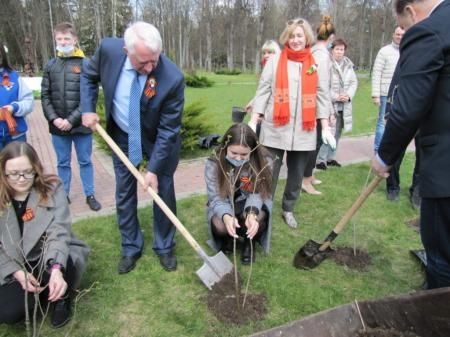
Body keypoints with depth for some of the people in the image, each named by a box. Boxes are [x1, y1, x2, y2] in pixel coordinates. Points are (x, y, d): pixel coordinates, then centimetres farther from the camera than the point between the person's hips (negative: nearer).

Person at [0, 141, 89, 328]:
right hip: (16, 268, 3)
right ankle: (43, 292, 14)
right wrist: (17, 273, -19)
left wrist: (56, 269, -41)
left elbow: (59, 231, -24)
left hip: (54, 258, -2)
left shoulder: (52, 188, -13)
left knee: (62, 267, -36)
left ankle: (61, 297, 0)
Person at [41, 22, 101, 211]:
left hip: (80, 125, -3)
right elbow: (45, 96, 5)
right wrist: (54, 119, -10)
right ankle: (63, 195, 27)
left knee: (85, 161, 9)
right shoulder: (50, 66, 7)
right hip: (58, 126, 3)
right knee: (63, 163, 13)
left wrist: (72, 120, -15)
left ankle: (90, 195, 22)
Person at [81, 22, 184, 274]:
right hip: (122, 135, 3)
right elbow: (89, 75, 0)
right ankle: (131, 248, 26)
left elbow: (167, 130, -25)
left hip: (159, 138, -2)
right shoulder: (109, 49, -24)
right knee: (124, 192, 8)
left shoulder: (173, 78, -33)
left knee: (163, 191, 6)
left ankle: (165, 247, 25)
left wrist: (154, 169, -23)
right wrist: (88, 109, -11)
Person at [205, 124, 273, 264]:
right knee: (220, 225, -31)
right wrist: (226, 216, -46)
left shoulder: (264, 160, -21)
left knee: (257, 219, -33)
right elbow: (216, 197, -23)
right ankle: (226, 240, 9)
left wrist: (252, 213, -43)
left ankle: (249, 242, 4)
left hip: (251, 204, 0)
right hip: (223, 206, 0)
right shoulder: (213, 163, -23)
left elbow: (258, 192, -20)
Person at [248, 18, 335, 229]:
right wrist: (253, 122, -5)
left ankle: (288, 209, 29)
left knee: (297, 174, 11)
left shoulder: (316, 64, 8)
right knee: (269, 173, 2)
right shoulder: (275, 61, 2)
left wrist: (325, 128, 7)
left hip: (303, 130, 2)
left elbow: (321, 96, 10)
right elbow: (263, 92, 1)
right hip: (275, 129, -2)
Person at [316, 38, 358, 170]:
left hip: (343, 105, 7)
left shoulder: (348, 65, 9)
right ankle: (320, 159, -1)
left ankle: (330, 157, 24)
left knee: (337, 133, 13)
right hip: (329, 104, -7)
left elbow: (354, 82, 11)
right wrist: (335, 97, -17)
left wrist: (349, 95, -8)